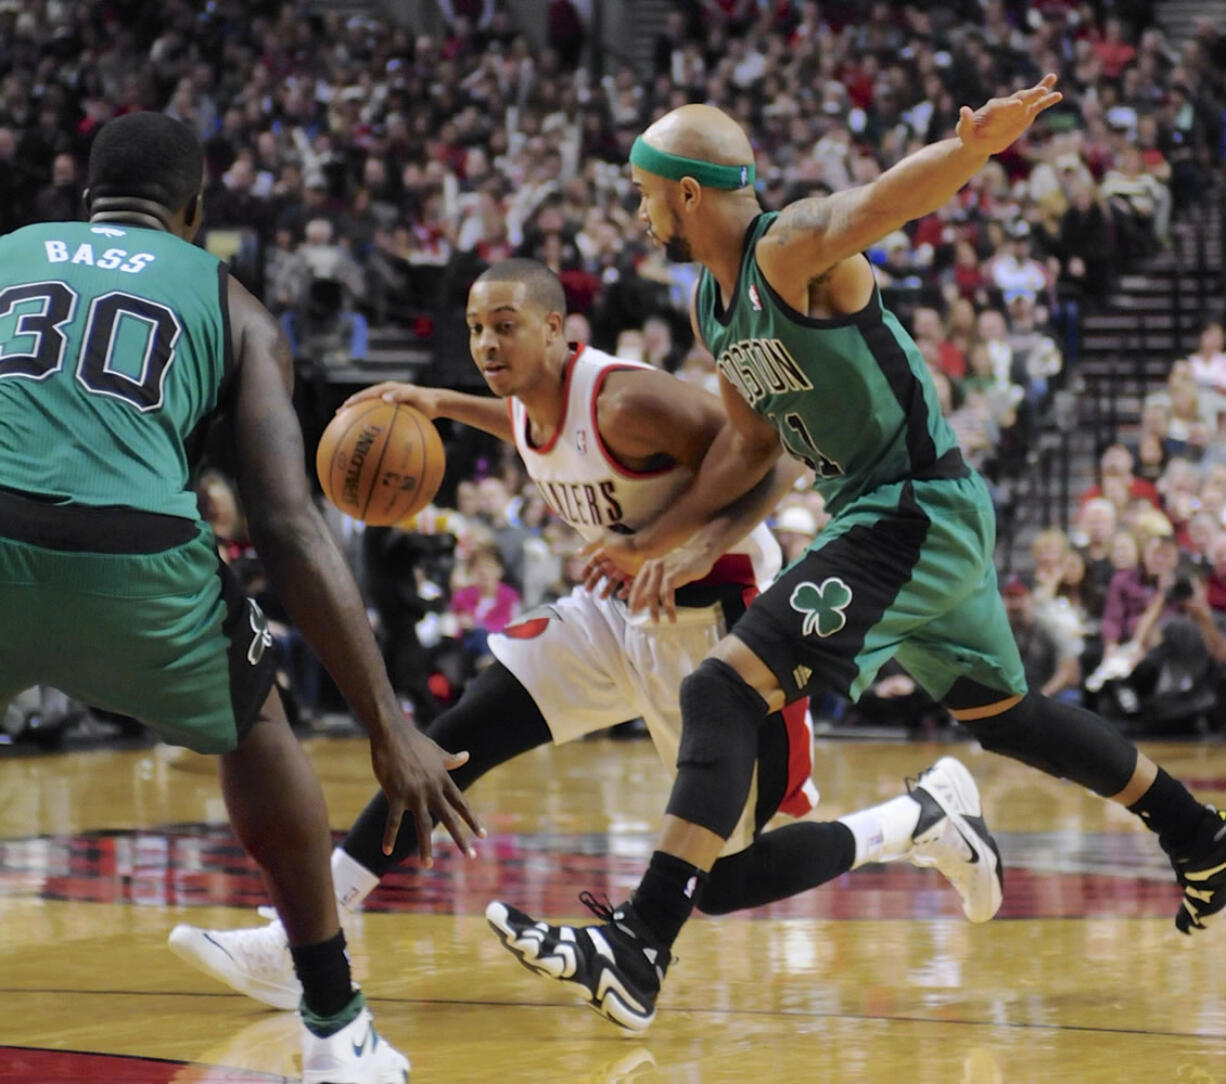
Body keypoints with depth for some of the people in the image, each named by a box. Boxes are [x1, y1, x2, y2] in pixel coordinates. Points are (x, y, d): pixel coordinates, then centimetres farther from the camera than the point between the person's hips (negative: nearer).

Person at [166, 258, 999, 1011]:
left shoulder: (626, 400, -25)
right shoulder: (530, 405, 0)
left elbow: (772, 460, -25)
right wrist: (440, 404, 16)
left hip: (716, 625, -8)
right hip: (623, 611, 8)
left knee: (727, 882, -5)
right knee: (457, 740, -5)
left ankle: (923, 817, 18)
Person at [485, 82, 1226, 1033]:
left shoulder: (794, 249, -19)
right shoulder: (710, 304, 9)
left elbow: (896, 194, -39)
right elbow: (752, 438, 20)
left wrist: (981, 142, -60)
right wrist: (664, 540, 14)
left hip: (920, 514, -11)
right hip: (904, 520, 11)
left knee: (727, 691, -20)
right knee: (1000, 713, 26)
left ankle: (638, 951, -27)